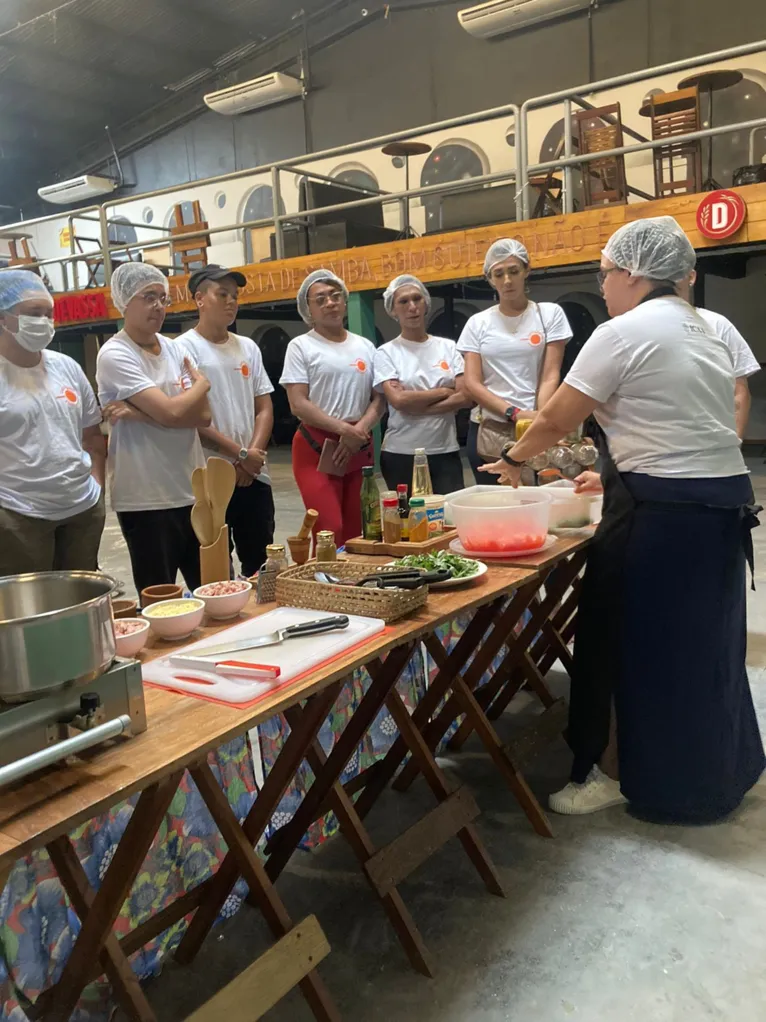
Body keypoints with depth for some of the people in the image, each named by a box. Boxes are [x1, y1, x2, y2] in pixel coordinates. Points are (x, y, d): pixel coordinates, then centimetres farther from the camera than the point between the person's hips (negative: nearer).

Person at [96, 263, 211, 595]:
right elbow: (171, 412, -20)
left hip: (193, 491, 6)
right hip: (146, 500, -6)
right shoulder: (114, 355, -10)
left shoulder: (175, 349, 9)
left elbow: (204, 415, -2)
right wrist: (202, 384, 0)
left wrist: (139, 413, -14)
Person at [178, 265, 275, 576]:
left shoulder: (248, 347, 12)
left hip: (254, 475, 5)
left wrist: (254, 454, -6)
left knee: (261, 562, 12)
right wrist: (240, 454, -12)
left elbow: (264, 408, 10)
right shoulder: (184, 348, -5)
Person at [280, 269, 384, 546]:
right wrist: (343, 429, -18)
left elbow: (379, 399, 9)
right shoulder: (300, 346, 1)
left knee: (357, 532, 6)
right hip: (316, 447, -4)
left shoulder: (365, 346, 14)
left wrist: (358, 432, -9)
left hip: (359, 448, 4)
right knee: (330, 531, -14)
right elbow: (298, 404, -9)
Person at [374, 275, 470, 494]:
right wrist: (444, 391, -4)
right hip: (401, 454, -2)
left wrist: (416, 408, -12)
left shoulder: (448, 347, 7)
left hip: (445, 452, 2)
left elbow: (465, 397, -3)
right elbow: (399, 401, -13)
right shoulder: (386, 352, 0)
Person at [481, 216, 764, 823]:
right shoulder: (702, 331, 16)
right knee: (703, 644, 19)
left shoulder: (625, 333, -11)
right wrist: (616, 473, 18)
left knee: (641, 643, 4)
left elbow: (557, 420, -9)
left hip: (662, 512, -9)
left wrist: (515, 459, 8)